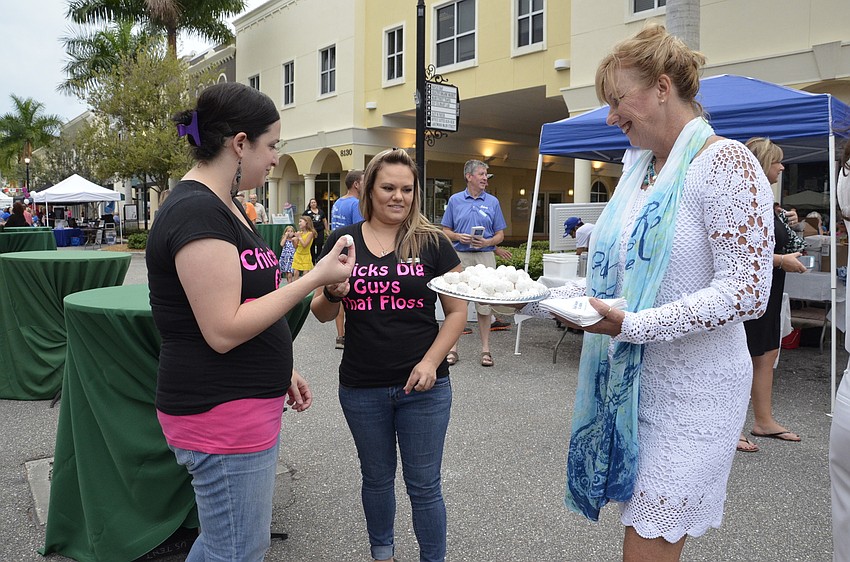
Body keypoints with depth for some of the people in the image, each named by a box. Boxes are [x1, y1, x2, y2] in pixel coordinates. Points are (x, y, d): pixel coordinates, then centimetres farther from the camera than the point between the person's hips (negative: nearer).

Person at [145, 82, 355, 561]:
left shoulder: (224, 206, 11)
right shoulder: (198, 213, -21)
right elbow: (223, 331, -25)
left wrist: (282, 370, 16)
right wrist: (315, 279, -21)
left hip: (246, 404, 10)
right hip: (222, 414, -10)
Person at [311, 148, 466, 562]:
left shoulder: (432, 242, -4)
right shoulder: (342, 241, 0)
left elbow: (458, 311, -2)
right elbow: (322, 313, 6)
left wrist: (430, 362, -14)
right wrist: (332, 293, -16)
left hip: (423, 387, -2)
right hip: (361, 388, 2)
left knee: (424, 484, 9)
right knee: (376, 478, 20)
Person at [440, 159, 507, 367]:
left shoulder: (492, 202, 7)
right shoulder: (455, 200, 7)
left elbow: (500, 234, 8)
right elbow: (445, 231, 9)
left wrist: (487, 242, -12)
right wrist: (459, 237, -11)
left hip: (485, 256, 0)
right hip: (460, 256, 0)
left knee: (485, 303, 3)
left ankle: (485, 349, 11)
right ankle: (453, 348, 11)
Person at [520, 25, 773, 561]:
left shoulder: (725, 163, -12)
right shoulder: (640, 170, 12)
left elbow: (747, 290, -19)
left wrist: (633, 325, -27)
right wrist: (536, 299, 3)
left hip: (690, 391, -7)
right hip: (632, 380, 7)